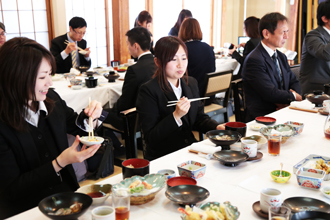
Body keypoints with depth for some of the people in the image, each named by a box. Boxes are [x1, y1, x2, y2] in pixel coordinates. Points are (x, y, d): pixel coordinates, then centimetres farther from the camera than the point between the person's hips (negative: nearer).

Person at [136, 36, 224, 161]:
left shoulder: (191, 83, 11)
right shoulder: (148, 91, -11)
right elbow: (150, 138, -14)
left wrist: (217, 127, -2)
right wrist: (176, 116, -24)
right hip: (161, 158, -7)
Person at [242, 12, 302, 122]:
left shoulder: (281, 57, 16)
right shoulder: (254, 60, -15)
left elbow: (294, 82, 16)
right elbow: (270, 93, -20)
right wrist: (293, 96, -4)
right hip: (262, 117, -8)